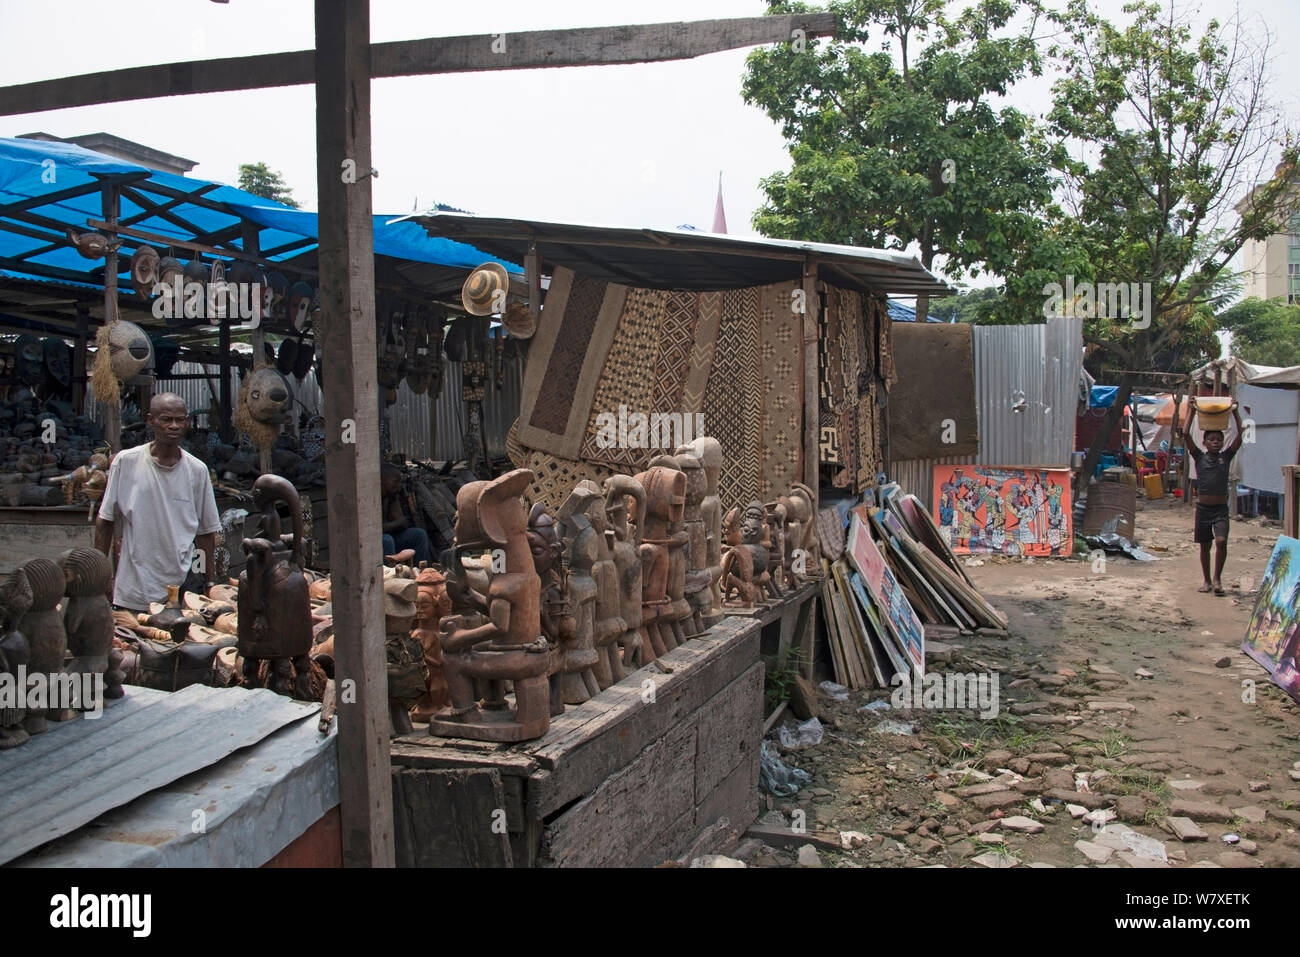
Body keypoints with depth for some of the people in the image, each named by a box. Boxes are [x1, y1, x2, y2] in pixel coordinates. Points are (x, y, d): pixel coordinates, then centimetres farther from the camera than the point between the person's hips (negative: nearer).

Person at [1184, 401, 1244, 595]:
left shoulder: (1226, 457, 4)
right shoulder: (1199, 457, 1)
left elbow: (1240, 436, -5)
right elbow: (1186, 435, -8)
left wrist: (1235, 412, -5)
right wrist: (1191, 411, -6)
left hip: (1221, 508, 0)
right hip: (1203, 507, 0)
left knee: (1221, 541, -17)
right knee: (1204, 545, 8)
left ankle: (1217, 578, -5)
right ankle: (1207, 581, 20)